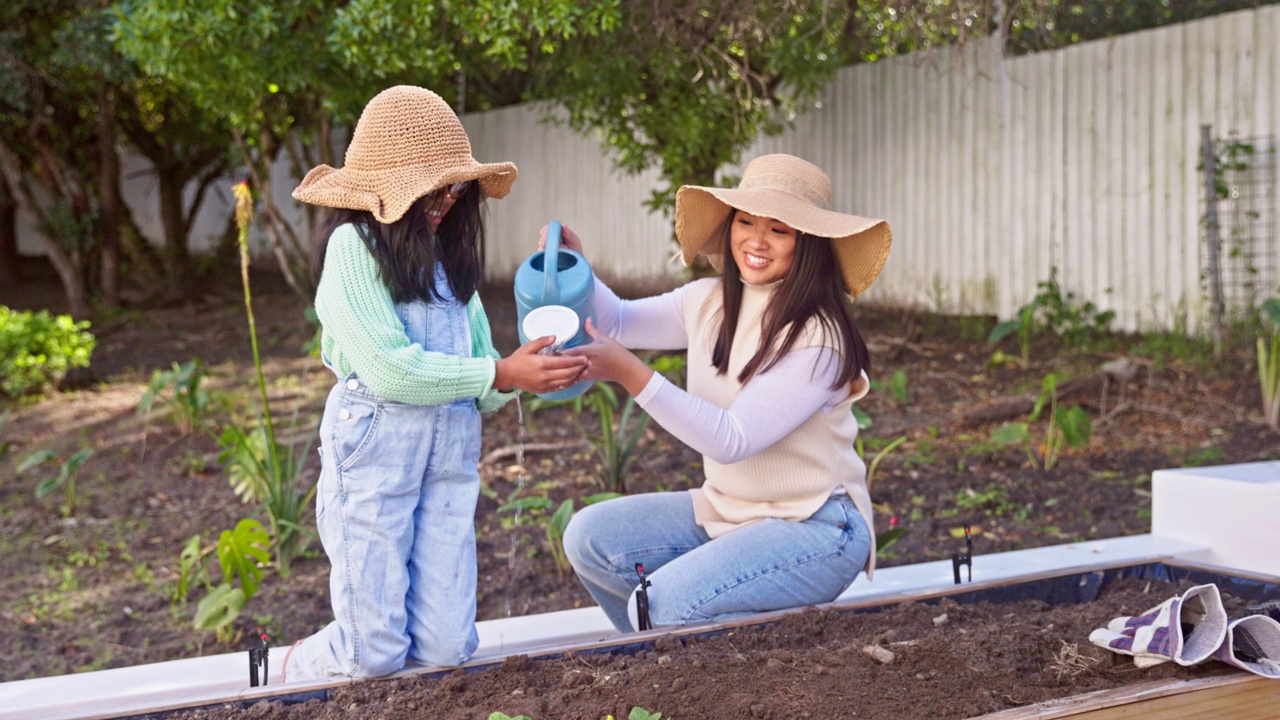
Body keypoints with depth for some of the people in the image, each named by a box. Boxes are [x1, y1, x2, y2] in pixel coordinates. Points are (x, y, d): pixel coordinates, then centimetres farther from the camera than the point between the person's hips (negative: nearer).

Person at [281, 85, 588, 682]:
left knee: (447, 649, 1)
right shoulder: (353, 244, -6)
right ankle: (290, 674, 28)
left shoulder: (448, 252, 15)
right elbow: (389, 368, -15)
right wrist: (500, 374, -14)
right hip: (375, 441, -6)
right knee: (375, 654, -3)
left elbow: (479, 359, 10)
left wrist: (528, 373, -12)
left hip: (452, 448, 6)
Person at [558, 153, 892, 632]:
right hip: (727, 510, 8)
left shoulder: (817, 337, -21)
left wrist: (631, 374, -32)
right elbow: (619, 321, 14)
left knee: (664, 606, -26)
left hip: (814, 529, -8)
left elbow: (732, 440, -26)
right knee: (589, 538, -5)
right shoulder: (709, 302, 1)